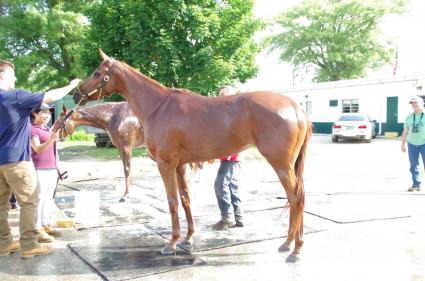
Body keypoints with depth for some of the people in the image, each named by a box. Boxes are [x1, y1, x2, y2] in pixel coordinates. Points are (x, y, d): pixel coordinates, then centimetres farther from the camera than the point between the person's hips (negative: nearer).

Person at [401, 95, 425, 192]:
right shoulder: (409, 117, 11)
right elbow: (405, 132, 14)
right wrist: (402, 144, 11)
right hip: (412, 144, 4)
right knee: (413, 165, 7)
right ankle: (416, 184, 16)